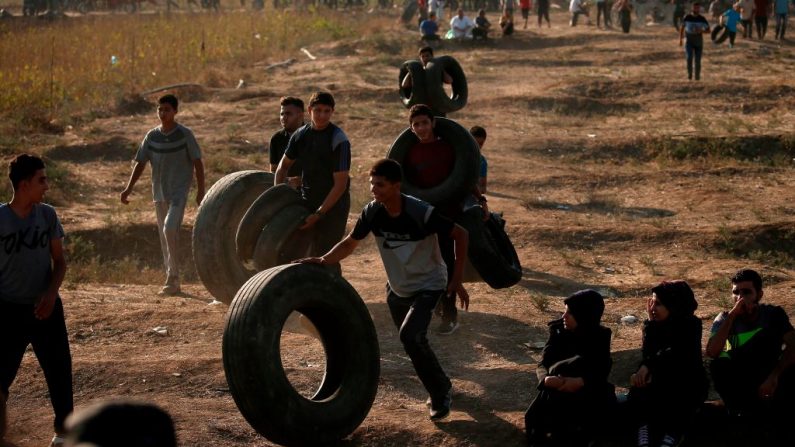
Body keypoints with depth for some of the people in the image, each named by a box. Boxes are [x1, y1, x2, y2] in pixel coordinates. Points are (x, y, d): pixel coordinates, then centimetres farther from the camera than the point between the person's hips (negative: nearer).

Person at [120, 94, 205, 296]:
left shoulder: (184, 134, -6)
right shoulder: (152, 136, 5)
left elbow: (197, 163, -4)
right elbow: (140, 164, 7)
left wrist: (201, 191, -9)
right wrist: (128, 189, -3)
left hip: (179, 191, -5)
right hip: (159, 192, 5)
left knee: (170, 229, -20)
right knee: (164, 236, 8)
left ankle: (173, 278, -14)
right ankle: (172, 282, 17)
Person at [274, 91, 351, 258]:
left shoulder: (339, 141, -17)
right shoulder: (301, 134, 1)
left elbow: (340, 184, -19)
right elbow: (284, 165, 16)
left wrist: (318, 214, -20)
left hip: (333, 205, -6)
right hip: (307, 202, 6)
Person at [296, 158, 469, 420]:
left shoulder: (422, 213, -30)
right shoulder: (372, 212, -16)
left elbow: (460, 235, -18)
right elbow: (350, 243, -2)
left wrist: (456, 280, -18)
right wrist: (323, 261, -21)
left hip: (428, 285, -6)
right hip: (397, 288, 6)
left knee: (410, 336, -25)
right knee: (411, 341, 15)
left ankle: (441, 393, -7)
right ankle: (440, 389, 38)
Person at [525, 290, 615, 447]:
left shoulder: (601, 336, -6)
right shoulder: (558, 330, -1)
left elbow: (602, 371, -13)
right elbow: (542, 365, -5)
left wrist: (580, 381, -34)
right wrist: (547, 378, -30)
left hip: (587, 391, -1)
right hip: (557, 390, 1)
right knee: (534, 418, -23)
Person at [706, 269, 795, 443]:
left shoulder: (774, 314, -9)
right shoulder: (725, 319, -9)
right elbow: (711, 352, -26)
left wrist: (774, 376, -36)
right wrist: (732, 315, -29)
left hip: (770, 378, 0)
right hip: (740, 382, 0)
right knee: (719, 366, -28)